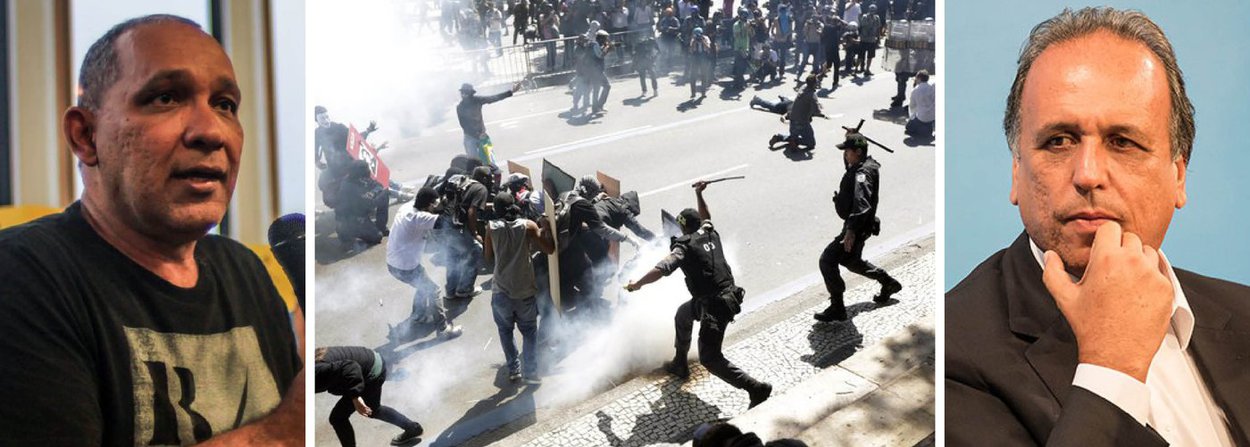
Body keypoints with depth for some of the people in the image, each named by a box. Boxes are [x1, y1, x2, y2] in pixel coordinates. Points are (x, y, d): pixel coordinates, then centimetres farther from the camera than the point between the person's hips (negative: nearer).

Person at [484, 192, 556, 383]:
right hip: (526, 291, 0)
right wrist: (544, 229, 7)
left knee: (505, 330, 22)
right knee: (529, 332, 15)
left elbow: (489, 258, 6)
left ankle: (513, 368, 20)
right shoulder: (528, 226, -6)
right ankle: (531, 372, 9)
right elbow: (550, 249, -7)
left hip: (501, 292, 1)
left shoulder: (491, 227, -3)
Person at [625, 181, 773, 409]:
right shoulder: (710, 233, 9)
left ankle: (756, 388, -12)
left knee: (709, 358, -5)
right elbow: (706, 218, 35)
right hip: (728, 295, 9)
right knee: (683, 315, 32)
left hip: (714, 306, -9)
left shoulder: (685, 247, -12)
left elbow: (661, 269, -24)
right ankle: (679, 364, 48)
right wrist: (699, 195, 39)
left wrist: (637, 284, -13)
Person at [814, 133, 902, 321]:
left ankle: (837, 308, -9)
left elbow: (862, 203, -34)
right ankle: (889, 283, 44)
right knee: (851, 261, 28)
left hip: (857, 227, -11)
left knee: (828, 260, -14)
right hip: (857, 226, 11)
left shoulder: (862, 173, -23)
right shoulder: (860, 168, 8)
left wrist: (851, 230, -42)